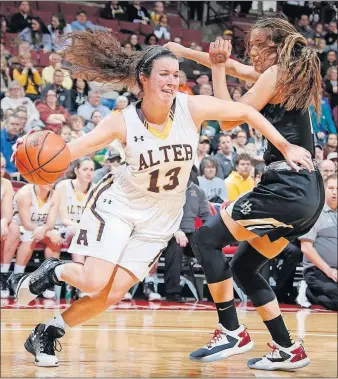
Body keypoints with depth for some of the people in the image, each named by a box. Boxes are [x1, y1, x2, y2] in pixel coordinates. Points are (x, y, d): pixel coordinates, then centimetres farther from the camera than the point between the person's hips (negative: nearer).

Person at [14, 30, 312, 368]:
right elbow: (70, 151, -18)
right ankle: (54, 271, 17)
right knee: (95, 283, -17)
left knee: (113, 293, -5)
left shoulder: (192, 108, -16)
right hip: (119, 203, -2)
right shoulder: (122, 123, -18)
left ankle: (48, 332, 15)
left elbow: (246, 112, -7)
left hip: (160, 217, 2)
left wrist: (285, 147, -8)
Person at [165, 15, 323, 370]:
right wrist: (183, 51, 29)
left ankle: (232, 332, -7)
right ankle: (288, 350, 15)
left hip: (287, 187, -10)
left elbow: (229, 118, -7)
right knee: (243, 266, 16)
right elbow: (235, 67, 29)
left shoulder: (276, 75, -7)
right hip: (307, 191, 10)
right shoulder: (291, 74, 19)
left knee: (205, 240, -6)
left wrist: (217, 68, -1)